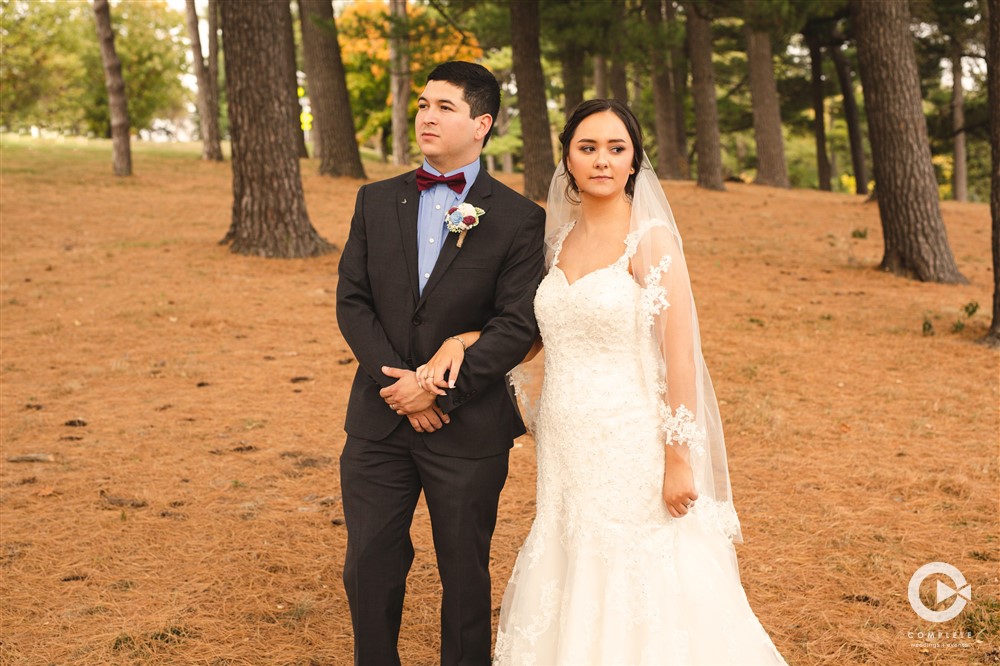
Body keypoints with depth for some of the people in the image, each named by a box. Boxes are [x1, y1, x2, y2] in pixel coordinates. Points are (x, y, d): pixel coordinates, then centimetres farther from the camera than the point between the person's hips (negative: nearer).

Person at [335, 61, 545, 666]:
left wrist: (438, 389, -16)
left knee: (466, 574, 11)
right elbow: (352, 300, 2)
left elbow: (518, 327, -12)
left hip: (468, 428, -3)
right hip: (379, 419, 3)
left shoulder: (518, 219, -6)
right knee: (369, 566, 10)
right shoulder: (377, 201, 6)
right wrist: (399, 383, -11)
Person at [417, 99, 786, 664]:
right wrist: (461, 339, 3)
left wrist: (678, 462, -16)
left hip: (630, 449, -6)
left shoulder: (651, 239, -10)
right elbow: (536, 328, 20)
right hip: (567, 449, 6)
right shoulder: (560, 239, 8)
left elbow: (681, 355, -13)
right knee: (572, 593, 14)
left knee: (638, 604, 2)